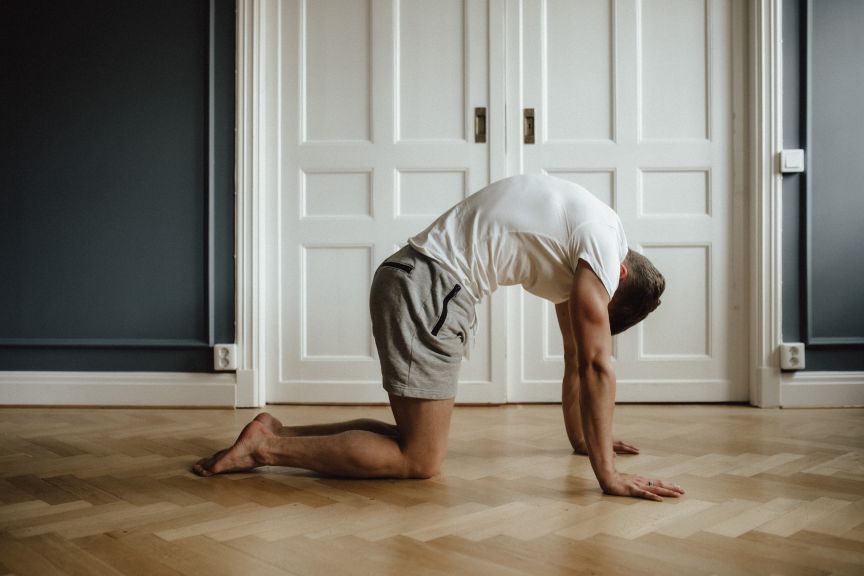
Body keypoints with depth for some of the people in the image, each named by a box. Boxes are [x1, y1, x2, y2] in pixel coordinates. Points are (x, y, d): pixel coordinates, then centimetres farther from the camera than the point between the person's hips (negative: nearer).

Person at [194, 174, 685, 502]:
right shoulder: (603, 245, -10)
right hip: (430, 286, -10)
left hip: (424, 284, 10)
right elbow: (596, 364, -13)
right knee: (421, 461, -6)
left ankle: (278, 434, 11)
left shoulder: (577, 246, 19)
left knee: (418, 438, 9)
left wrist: (583, 437, 27)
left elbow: (575, 356, 24)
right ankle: (268, 447, -5)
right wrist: (608, 475, -9)